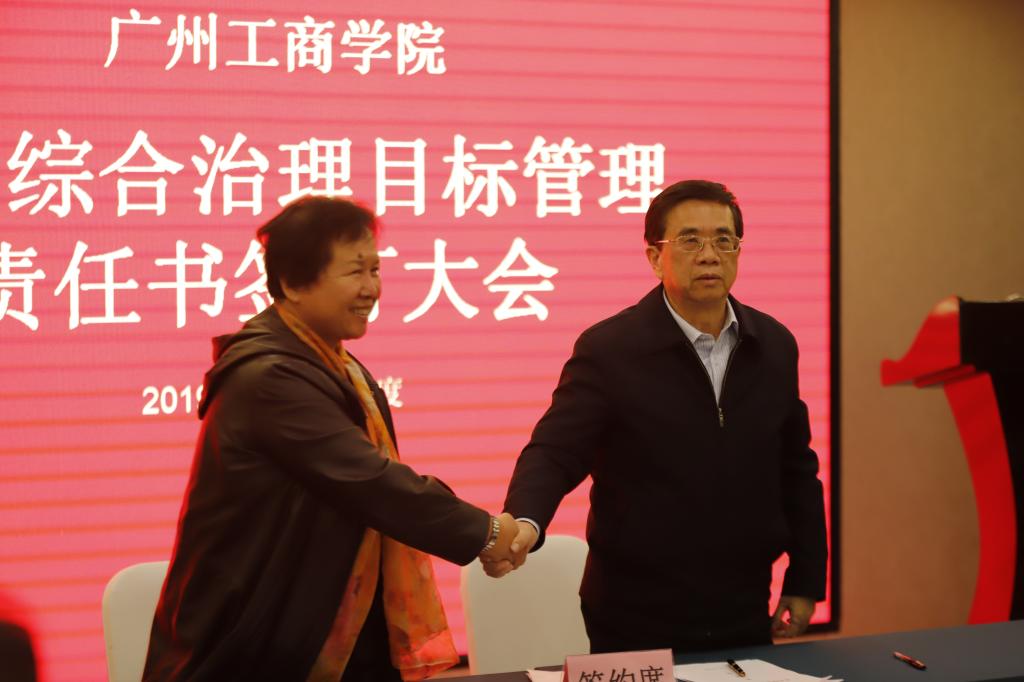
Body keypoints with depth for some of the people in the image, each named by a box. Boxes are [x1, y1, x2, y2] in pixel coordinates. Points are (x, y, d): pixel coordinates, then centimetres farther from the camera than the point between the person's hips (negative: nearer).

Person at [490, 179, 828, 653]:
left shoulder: (774, 345, 4)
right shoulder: (608, 350, -10)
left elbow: (795, 469, 10)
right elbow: (555, 452, -16)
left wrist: (805, 582, 11)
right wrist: (524, 523, -37)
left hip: (745, 617, 4)